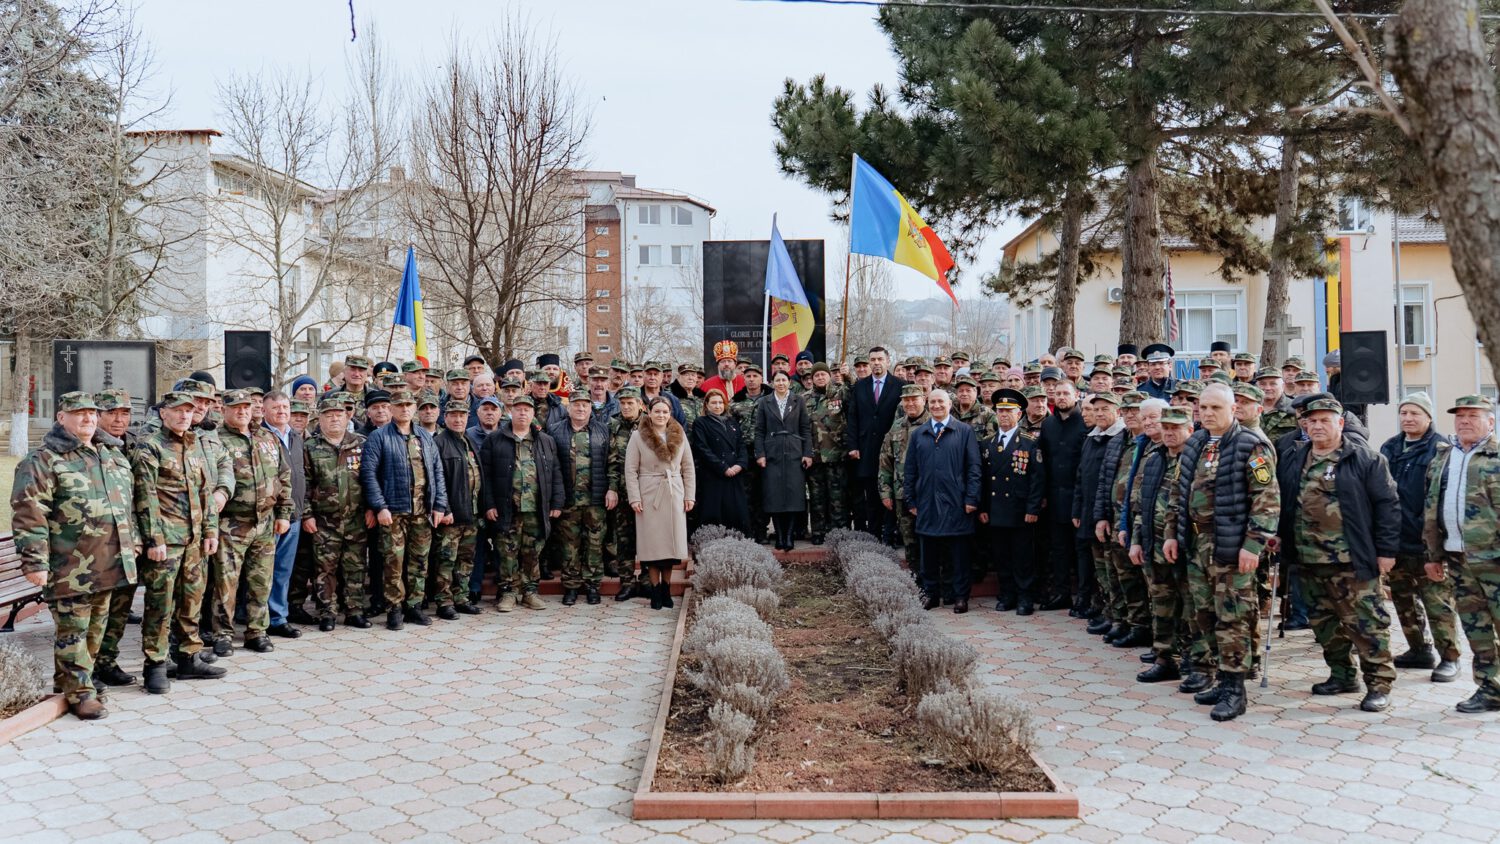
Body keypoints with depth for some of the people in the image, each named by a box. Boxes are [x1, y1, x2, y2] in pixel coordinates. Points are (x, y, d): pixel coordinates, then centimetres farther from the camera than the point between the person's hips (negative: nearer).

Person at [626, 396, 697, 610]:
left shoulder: (679, 435, 7)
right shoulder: (638, 436, -1)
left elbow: (688, 468, 9)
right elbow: (631, 470, -3)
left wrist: (690, 495, 3)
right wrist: (634, 498, -9)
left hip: (674, 496, 3)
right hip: (649, 495, -2)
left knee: (671, 541, 5)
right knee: (653, 543, 1)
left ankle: (666, 588, 15)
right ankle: (655, 590, 8)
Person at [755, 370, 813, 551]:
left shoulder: (798, 402, 9)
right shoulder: (764, 404, 10)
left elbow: (806, 428, 6)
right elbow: (759, 431, 7)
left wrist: (808, 453, -2)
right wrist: (760, 454, -4)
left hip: (794, 454, 0)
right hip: (772, 455, 0)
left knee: (794, 495, -7)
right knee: (775, 497, -3)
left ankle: (789, 536, -2)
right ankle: (779, 537, 4)